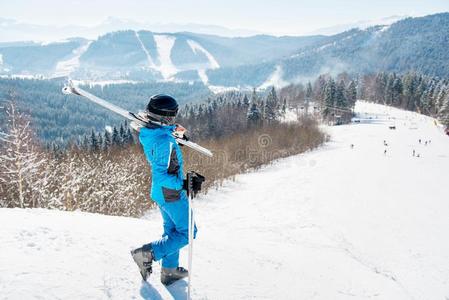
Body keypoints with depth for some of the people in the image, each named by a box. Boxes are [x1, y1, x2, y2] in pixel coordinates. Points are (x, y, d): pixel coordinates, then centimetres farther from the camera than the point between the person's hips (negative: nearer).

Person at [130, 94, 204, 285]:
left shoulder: (147, 134, -2)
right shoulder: (166, 142, -29)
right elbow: (163, 175, -32)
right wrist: (184, 184, -30)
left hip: (159, 191, 9)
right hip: (172, 194, -9)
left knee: (171, 230, 23)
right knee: (187, 233, 7)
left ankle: (169, 270, 33)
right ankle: (148, 254, 1)